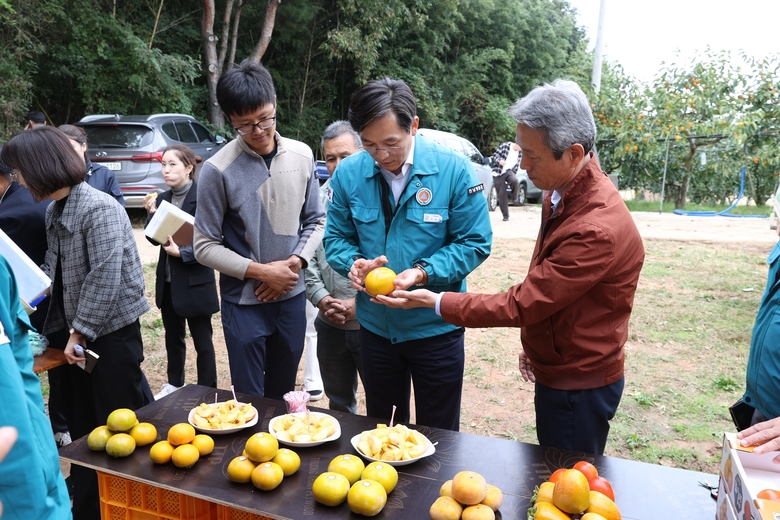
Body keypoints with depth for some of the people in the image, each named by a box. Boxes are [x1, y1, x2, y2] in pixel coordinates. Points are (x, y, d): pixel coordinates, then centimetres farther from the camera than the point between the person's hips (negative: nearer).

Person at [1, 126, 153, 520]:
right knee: (83, 424, 16)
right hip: (80, 332, 9)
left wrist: (79, 332, -17)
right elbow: (54, 272, 16)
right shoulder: (54, 211, 10)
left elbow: (105, 279, -22)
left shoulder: (100, 208, -18)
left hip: (112, 330, -8)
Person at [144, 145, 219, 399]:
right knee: (173, 336, 19)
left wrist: (183, 252, -21)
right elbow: (155, 239, 8)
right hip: (168, 280, 7)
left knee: (202, 339, 4)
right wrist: (152, 214, -7)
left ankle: (207, 390, 16)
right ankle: (174, 383, 35)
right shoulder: (163, 199, 8)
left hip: (195, 280, -7)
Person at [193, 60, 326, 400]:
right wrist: (261, 272, -16)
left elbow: (315, 221, 6)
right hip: (244, 303, -3)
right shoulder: (219, 170, -13)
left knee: (283, 394, 20)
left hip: (292, 297, 4)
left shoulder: (302, 156, -2)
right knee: (249, 401, 9)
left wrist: (296, 263, -10)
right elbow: (205, 247, -9)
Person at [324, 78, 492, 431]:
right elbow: (337, 238, 2)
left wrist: (423, 273, -26)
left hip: (435, 327, -2)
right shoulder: (348, 173, -6)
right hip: (375, 326, 3)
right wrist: (354, 264, -21)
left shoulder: (454, 171, -14)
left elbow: (475, 243, -11)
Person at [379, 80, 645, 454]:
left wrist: (436, 302, -17)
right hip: (555, 373, 9)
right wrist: (535, 344, 10)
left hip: (580, 387, -8)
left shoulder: (599, 230, -30)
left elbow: (521, 304, -25)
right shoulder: (560, 193, 0)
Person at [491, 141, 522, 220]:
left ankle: (514, 197, -2)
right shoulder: (505, 146, -8)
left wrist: (515, 173, 15)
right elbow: (495, 155, -10)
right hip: (498, 173, -3)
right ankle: (505, 215, 6)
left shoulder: (519, 153, 8)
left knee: (514, 181, -33)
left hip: (509, 171, 3)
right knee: (501, 194, -5)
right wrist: (500, 161, -29)